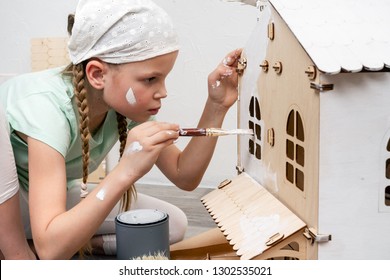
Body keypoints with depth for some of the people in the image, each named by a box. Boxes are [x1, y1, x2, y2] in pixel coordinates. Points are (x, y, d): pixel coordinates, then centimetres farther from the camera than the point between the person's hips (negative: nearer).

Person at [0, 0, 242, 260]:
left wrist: (216, 107, -22)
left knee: (174, 223, -6)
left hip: (55, 196, 7)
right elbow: (51, 248, -42)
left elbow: (184, 177, -10)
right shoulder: (48, 107, -36)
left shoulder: (127, 104, -16)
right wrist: (126, 171, -50)